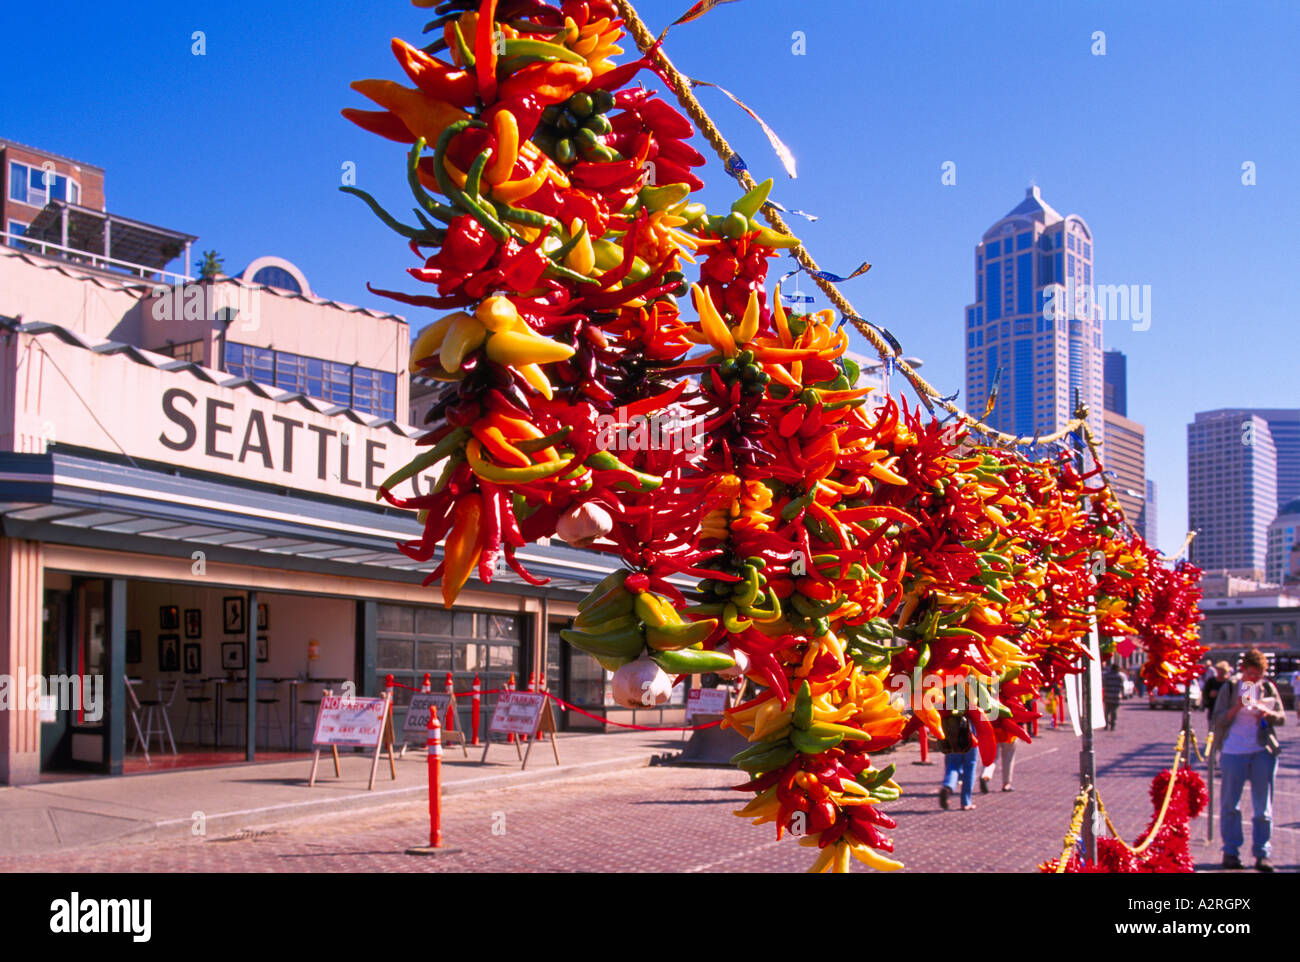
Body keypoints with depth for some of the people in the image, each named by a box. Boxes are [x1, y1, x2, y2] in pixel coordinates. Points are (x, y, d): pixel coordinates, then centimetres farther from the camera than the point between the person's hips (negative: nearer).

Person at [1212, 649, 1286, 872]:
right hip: (1233, 751, -2)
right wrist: (1236, 708, -18)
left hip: (1263, 752, 2)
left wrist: (1268, 713, -12)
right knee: (1230, 804, 2)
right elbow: (1218, 719, -2)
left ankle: (1262, 853, 10)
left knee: (1263, 806, 3)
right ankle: (1230, 852, 12)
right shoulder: (1230, 687, 1)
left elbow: (1282, 718, 9)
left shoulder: (1268, 688, 7)